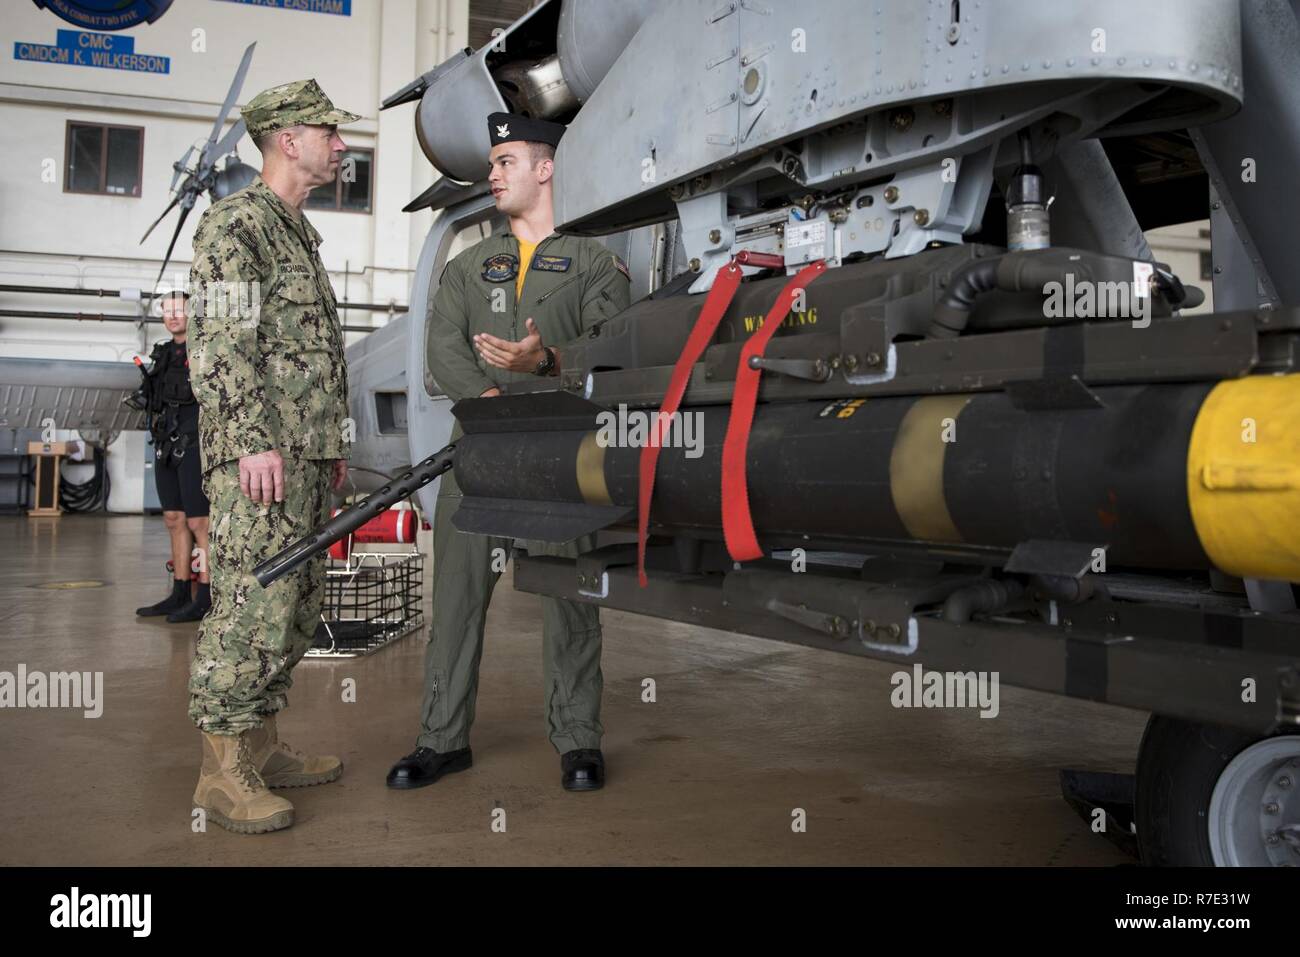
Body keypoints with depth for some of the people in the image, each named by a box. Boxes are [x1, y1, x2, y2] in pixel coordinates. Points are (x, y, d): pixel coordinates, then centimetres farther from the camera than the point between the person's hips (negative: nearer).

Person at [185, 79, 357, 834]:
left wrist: (334, 442, 22)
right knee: (254, 604, -10)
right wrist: (256, 442, -22)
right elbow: (226, 344, -16)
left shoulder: (301, 233, 22)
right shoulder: (235, 224, -6)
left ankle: (262, 747, 20)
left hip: (307, 453, 10)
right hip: (261, 454, -10)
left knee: (299, 604, 11)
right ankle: (225, 771, -3)